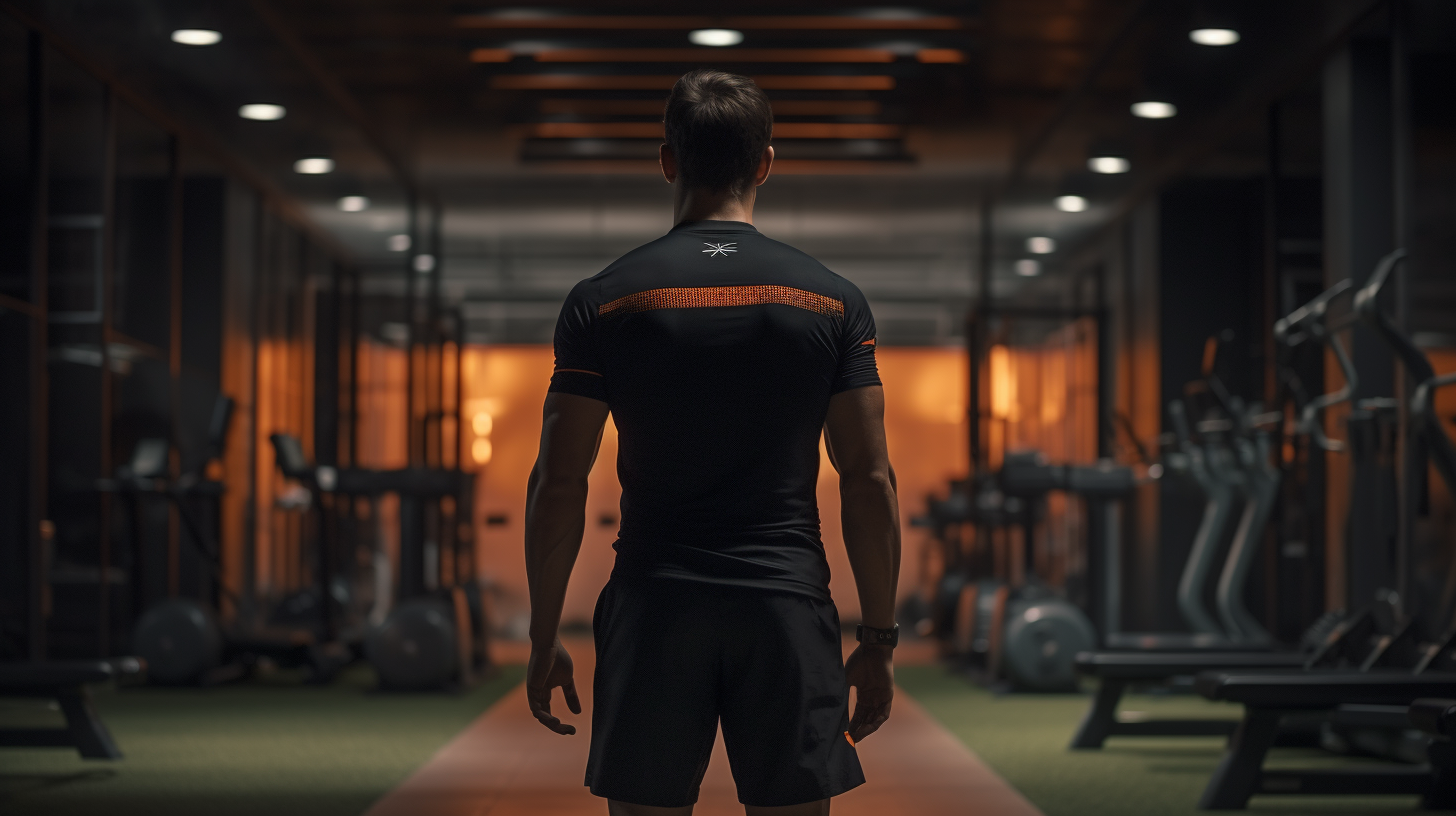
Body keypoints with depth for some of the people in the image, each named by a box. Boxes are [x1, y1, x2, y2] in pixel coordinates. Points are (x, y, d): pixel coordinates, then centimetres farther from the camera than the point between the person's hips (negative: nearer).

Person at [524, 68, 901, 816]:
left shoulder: (601, 302, 0)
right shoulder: (833, 300, 2)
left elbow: (558, 483, -1)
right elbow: (869, 480, 0)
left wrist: (543, 640, 7)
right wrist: (879, 640, 7)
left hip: (653, 612, 0)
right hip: (788, 612, 0)